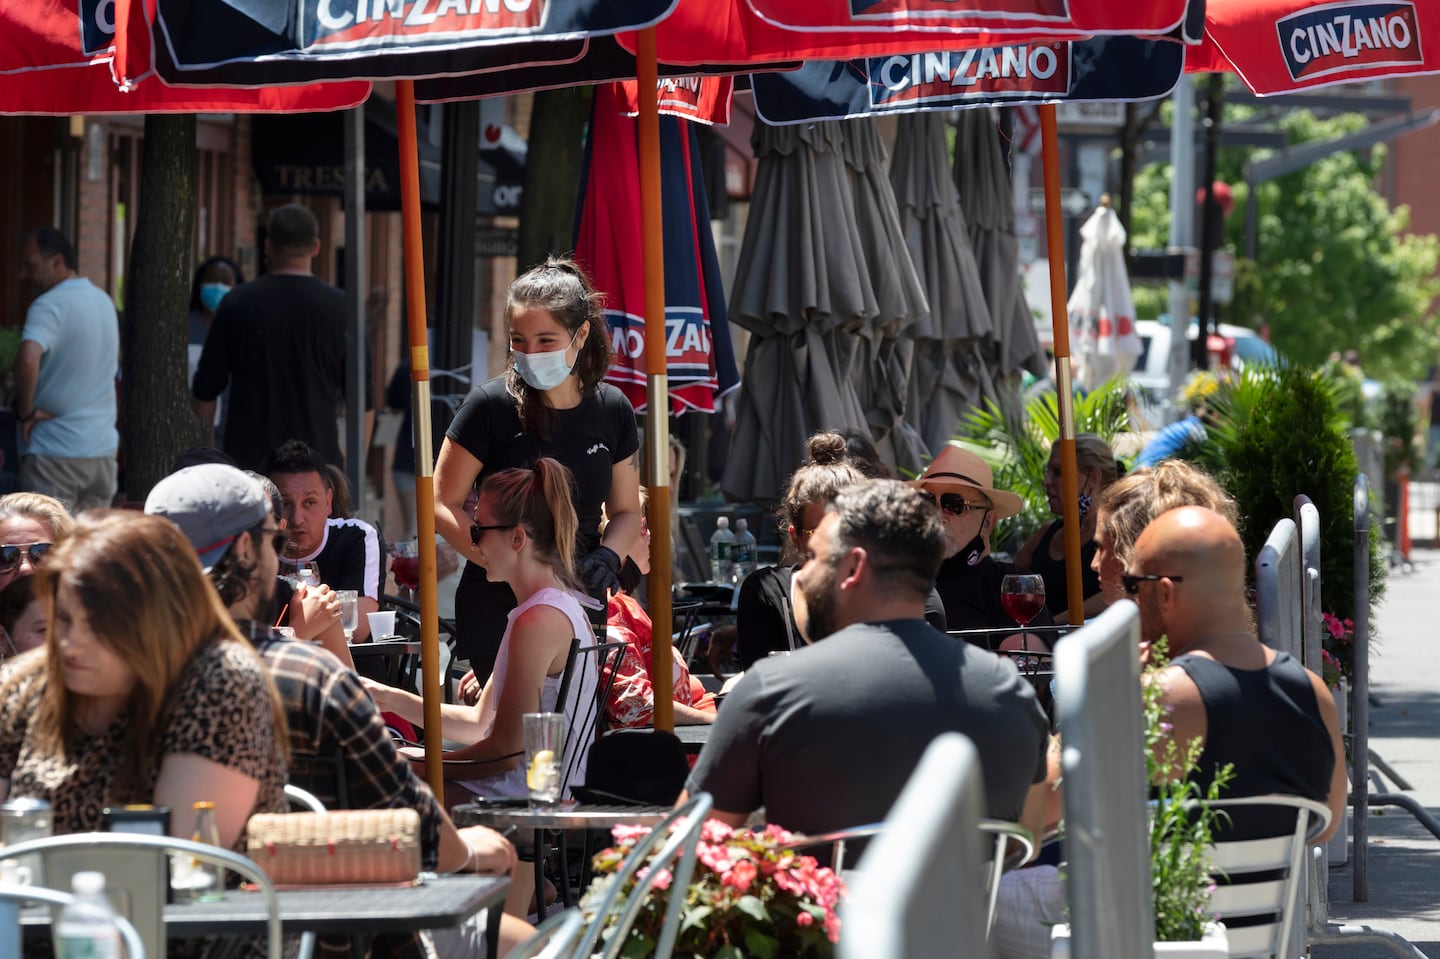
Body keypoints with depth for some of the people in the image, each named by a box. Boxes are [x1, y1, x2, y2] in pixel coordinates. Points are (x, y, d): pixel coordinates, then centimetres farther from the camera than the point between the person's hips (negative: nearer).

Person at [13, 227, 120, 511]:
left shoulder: (49, 306, -15)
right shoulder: (104, 302, 12)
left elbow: (28, 360, -34)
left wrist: (25, 411, -19)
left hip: (54, 453, -8)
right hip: (103, 449, 8)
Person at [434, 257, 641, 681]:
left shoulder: (611, 411, 4)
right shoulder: (492, 405, -8)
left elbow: (626, 511, 15)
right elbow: (443, 506, -6)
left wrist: (607, 556, -6)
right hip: (497, 608, -4)